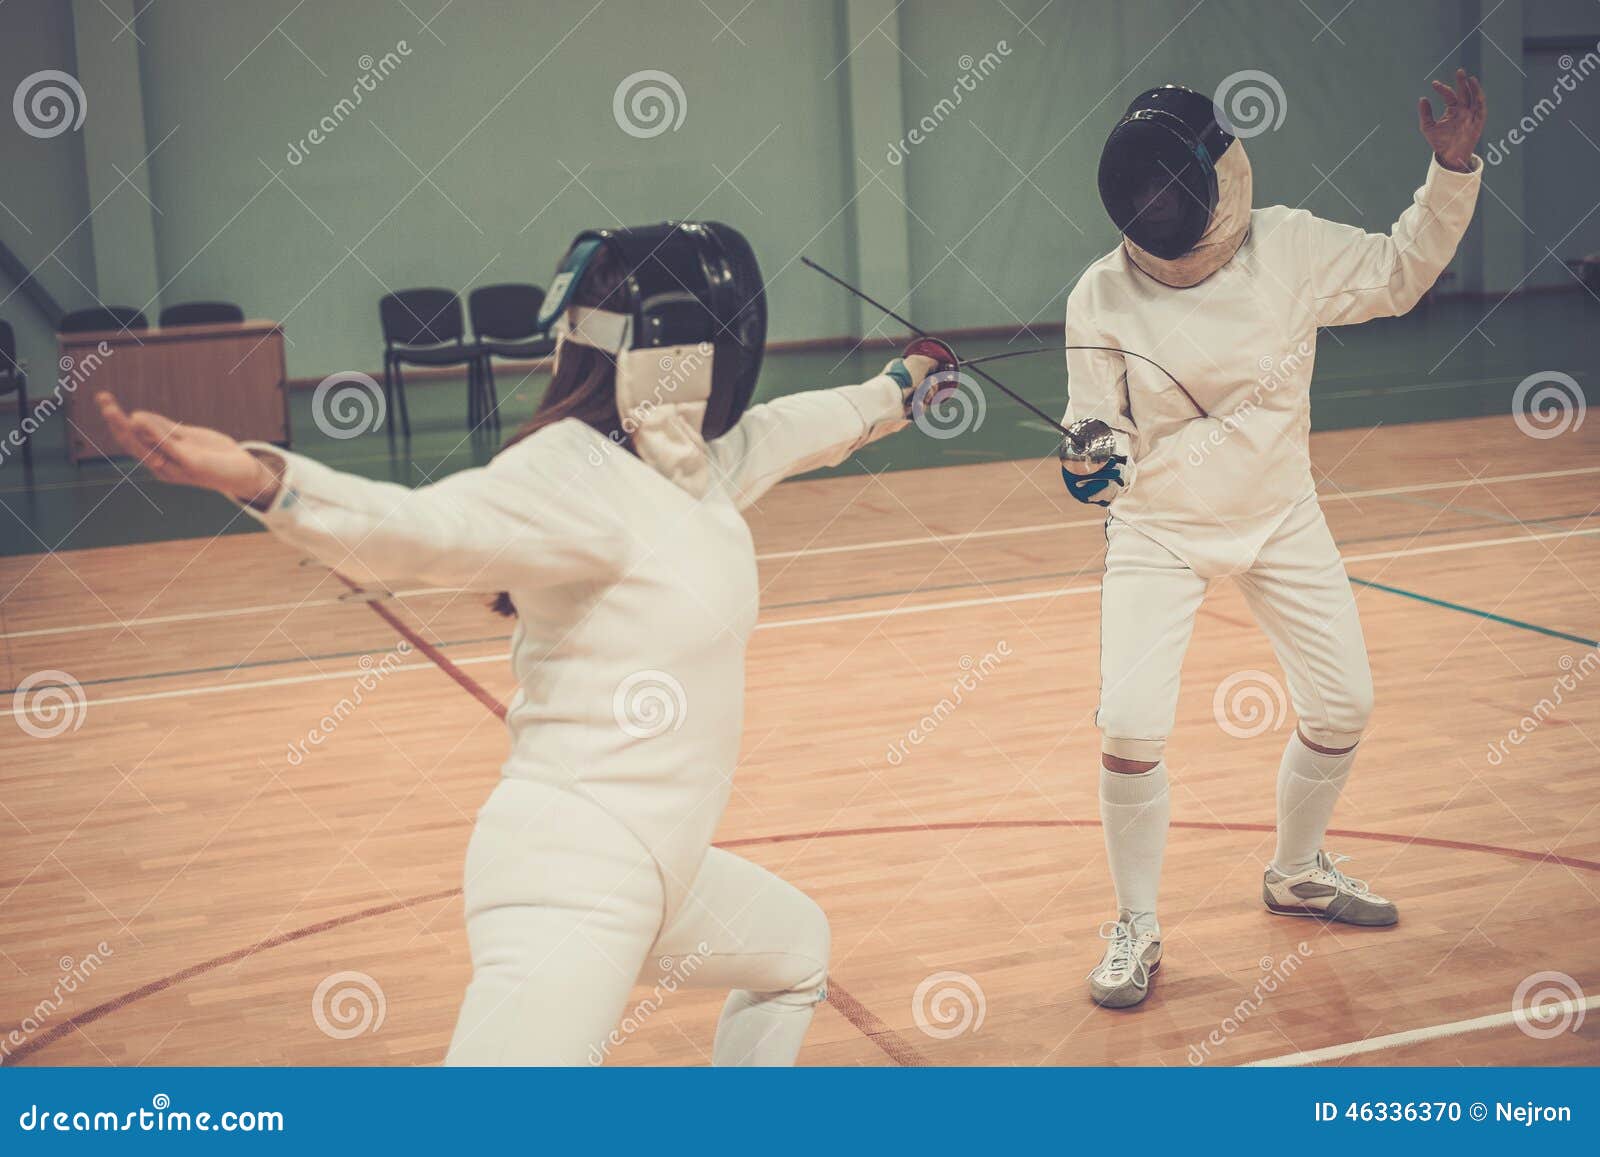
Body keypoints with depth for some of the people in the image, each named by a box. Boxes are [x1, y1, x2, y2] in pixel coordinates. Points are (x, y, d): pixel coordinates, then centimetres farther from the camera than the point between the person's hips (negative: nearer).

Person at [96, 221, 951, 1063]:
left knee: (796, 950, 33)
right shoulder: (571, 475, -19)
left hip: (648, 870, 10)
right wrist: (257, 478, -56)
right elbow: (422, 528, -37)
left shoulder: (700, 460, 7)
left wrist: (897, 388, 48)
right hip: (573, 877, -10)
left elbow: (799, 428, 29)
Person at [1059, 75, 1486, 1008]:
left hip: (1280, 519, 3)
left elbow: (1401, 274, 0)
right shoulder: (1103, 296, -18)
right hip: (1159, 533, -3)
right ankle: (1138, 928, 6)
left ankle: (1297, 872, 37)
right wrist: (1092, 461, -35)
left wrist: (1454, 169, -14)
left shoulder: (1290, 247, -13)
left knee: (1344, 706, 10)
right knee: (1132, 728, -15)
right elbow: (1102, 437, -12)